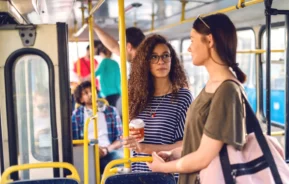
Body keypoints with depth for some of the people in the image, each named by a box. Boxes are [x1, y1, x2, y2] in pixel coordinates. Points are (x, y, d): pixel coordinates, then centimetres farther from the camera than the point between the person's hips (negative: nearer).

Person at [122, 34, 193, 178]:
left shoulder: (183, 96, -8)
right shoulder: (139, 95, 3)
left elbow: (185, 144, -11)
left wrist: (145, 148, -18)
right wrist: (131, 140, -5)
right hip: (138, 170, 4)